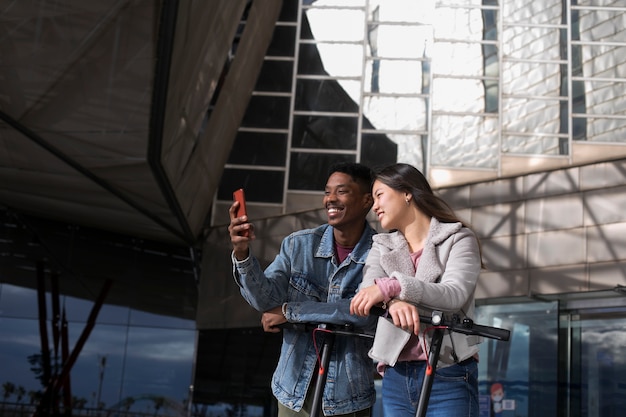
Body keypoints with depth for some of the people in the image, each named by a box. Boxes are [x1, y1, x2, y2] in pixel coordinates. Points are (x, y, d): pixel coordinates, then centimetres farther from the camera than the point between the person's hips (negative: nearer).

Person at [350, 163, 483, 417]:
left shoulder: (458, 238, 2)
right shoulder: (382, 246, 14)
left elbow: (455, 294, -17)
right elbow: (366, 292, -6)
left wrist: (392, 286, -29)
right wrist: (393, 301, -28)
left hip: (448, 376, -4)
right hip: (395, 377, 4)